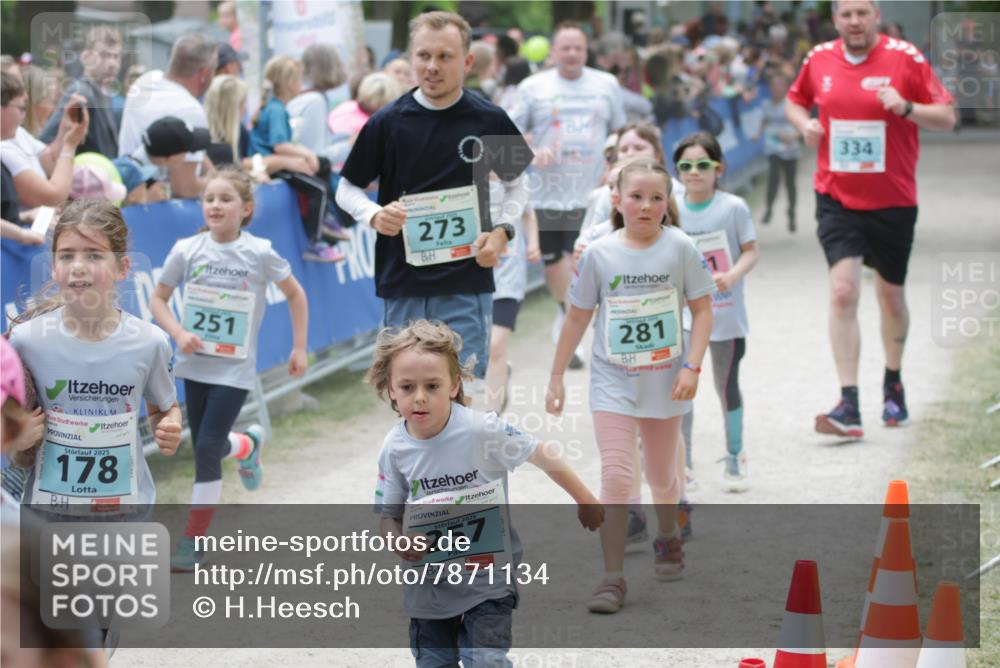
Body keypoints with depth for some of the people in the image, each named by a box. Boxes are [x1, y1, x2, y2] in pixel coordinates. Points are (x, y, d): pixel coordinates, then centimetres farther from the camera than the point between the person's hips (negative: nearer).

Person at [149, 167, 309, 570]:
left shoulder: (260, 253, -10)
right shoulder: (187, 251, -6)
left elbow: (295, 295, 5)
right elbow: (158, 299, 5)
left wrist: (299, 348, 3)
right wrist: (178, 332, -13)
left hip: (234, 370, -3)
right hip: (195, 364, 3)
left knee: (207, 449, -12)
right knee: (207, 446, 15)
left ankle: (193, 540, 5)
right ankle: (248, 445, 50)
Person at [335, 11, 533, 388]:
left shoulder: (489, 121, 2)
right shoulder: (387, 123, 0)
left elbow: (516, 184, 17)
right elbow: (347, 189, 10)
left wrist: (502, 231, -2)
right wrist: (375, 215, -11)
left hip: (467, 284, -1)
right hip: (403, 284, 1)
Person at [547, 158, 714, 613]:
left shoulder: (680, 248, -7)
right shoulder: (599, 254, -5)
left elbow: (702, 310, -2)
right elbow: (577, 318, 3)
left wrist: (692, 367, -12)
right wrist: (557, 377, 6)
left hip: (664, 382, 1)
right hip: (613, 382, -1)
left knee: (662, 476, 15)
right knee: (616, 477, -12)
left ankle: (668, 539, 45)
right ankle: (613, 579, -10)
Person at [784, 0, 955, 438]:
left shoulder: (905, 58, -7)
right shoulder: (819, 59, 1)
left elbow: (947, 118, -6)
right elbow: (795, 100, 20)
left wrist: (905, 107, -24)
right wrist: (804, 124, -2)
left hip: (893, 200, -1)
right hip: (837, 200, 1)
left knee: (891, 296, 13)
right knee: (843, 291, -15)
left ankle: (893, 383, 39)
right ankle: (848, 405, -18)